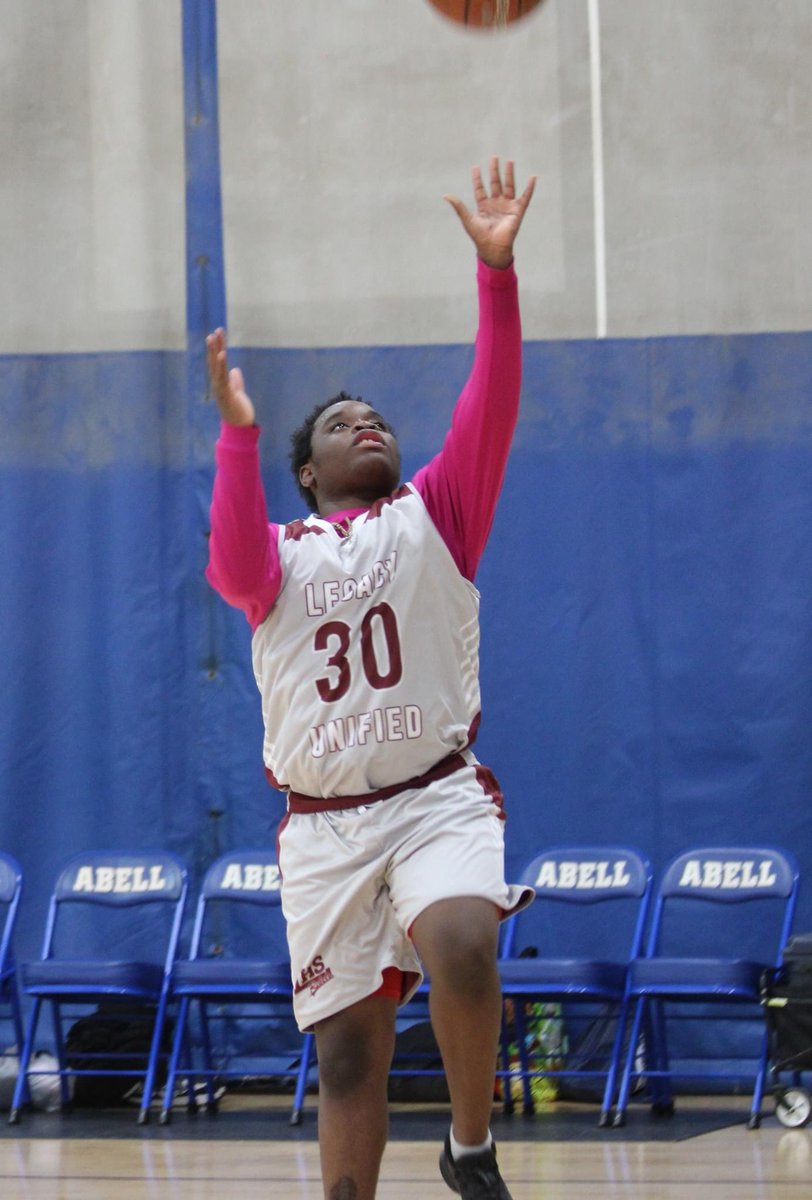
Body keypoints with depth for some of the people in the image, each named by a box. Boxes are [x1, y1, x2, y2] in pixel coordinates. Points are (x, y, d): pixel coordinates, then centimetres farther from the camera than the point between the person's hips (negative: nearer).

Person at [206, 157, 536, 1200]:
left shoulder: (432, 515, 10)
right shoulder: (277, 552, 12)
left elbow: (489, 409, -4)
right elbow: (235, 564, -13)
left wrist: (496, 270, -17)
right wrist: (237, 430, -27)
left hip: (438, 795, -2)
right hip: (324, 826, 2)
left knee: (460, 947, -29)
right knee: (347, 1053, 1)